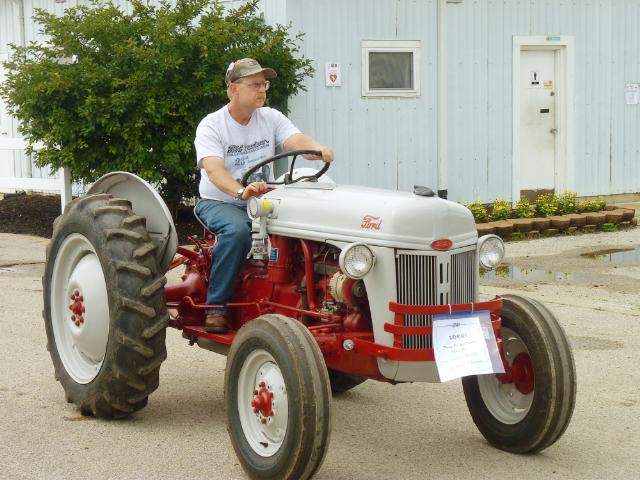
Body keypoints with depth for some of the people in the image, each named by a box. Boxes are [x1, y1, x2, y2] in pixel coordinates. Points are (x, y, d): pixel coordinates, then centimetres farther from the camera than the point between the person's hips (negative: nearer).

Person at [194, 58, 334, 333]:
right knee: (237, 230, -38)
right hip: (219, 202, -4)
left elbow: (297, 140, -12)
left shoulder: (271, 118, 5)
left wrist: (319, 150, -37)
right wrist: (241, 192, -47)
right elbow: (214, 169, -26)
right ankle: (216, 307, -28)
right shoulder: (211, 126, -10)